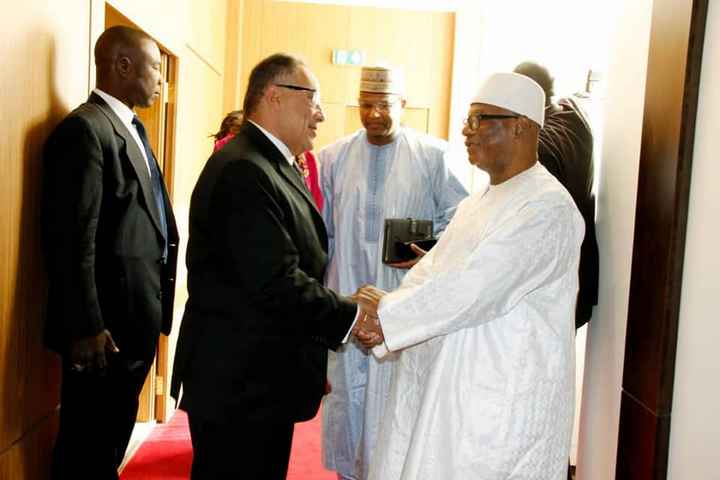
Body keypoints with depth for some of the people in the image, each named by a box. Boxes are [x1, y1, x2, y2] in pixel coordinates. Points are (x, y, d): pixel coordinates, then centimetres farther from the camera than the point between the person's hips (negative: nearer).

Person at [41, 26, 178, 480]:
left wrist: (152, 308, 15)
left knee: (114, 435, 23)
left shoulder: (132, 128, 15)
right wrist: (85, 328, -21)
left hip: (136, 315, 9)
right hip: (106, 324, -9)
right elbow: (73, 240, -21)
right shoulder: (85, 128, -16)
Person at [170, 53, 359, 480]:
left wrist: (313, 363, 13)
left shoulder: (277, 167, 13)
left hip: (264, 380, 10)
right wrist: (352, 317, -17)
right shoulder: (244, 171, -21)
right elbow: (278, 284, -27)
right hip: (238, 385, -10)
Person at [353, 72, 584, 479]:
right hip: (444, 386, 8)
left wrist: (388, 311, -14)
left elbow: (475, 287, -24)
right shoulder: (478, 202, 13)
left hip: (503, 402, -8)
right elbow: (431, 269, 5)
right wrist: (382, 321, -12)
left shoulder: (548, 207, -16)